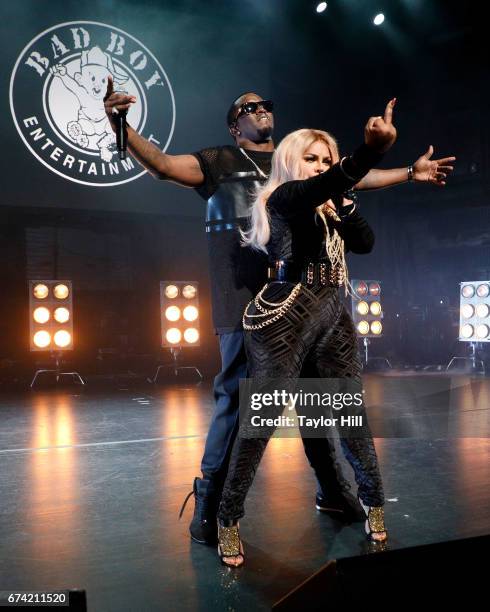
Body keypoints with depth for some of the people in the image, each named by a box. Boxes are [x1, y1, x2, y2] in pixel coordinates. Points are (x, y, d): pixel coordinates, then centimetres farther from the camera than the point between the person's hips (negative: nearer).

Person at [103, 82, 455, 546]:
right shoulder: (219, 162, 7)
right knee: (236, 399, -7)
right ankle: (209, 503, 8)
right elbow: (161, 164, -5)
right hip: (247, 303, -4)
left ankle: (332, 491, 28)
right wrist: (120, 124, -19)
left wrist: (411, 172, 30)